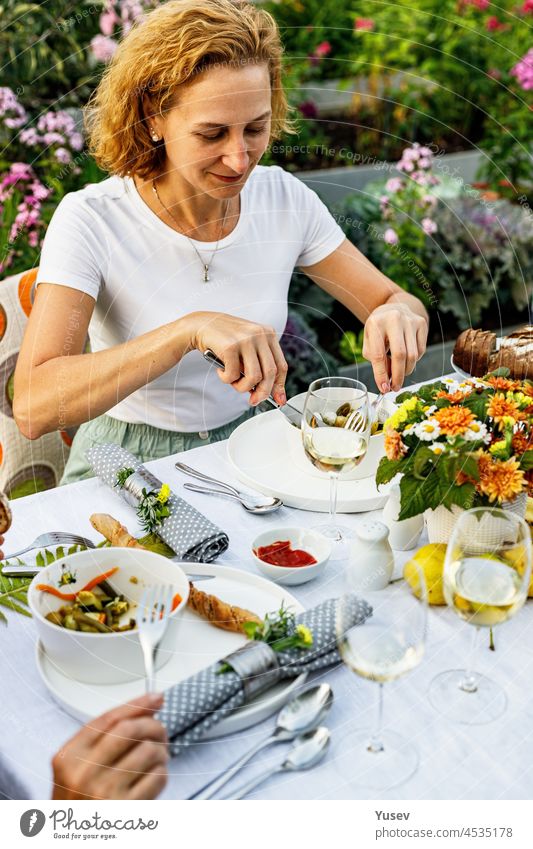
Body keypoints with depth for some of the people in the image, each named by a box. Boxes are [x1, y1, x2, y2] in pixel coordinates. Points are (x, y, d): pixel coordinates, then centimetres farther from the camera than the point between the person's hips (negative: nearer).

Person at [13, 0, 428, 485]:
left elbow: (394, 301, 0)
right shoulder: (90, 222, -19)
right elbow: (33, 407, -31)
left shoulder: (285, 199, -6)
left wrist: (397, 316, -26)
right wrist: (190, 329, -43)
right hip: (132, 471, 0)